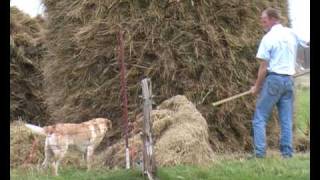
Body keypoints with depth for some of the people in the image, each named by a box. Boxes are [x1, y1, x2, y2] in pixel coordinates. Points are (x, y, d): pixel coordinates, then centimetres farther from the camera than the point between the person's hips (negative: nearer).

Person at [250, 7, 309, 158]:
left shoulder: (269, 37, -8)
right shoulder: (292, 34, 5)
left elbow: (264, 67, -9)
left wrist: (257, 87, 0)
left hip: (273, 79, -5)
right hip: (289, 80, 5)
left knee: (260, 118, -1)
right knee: (286, 120, 8)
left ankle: (259, 153, -9)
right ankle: (287, 153, 5)